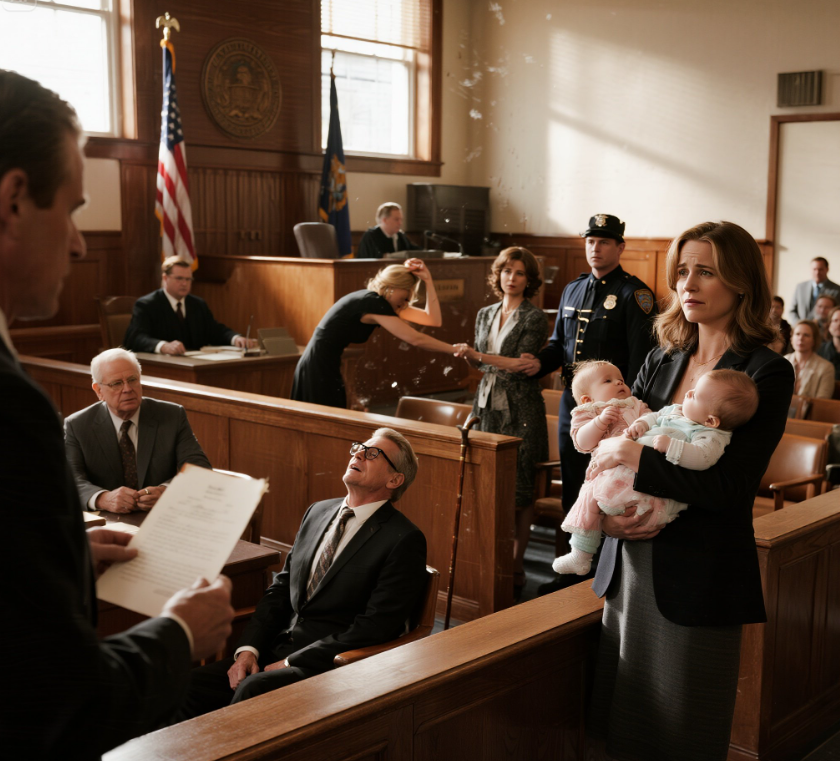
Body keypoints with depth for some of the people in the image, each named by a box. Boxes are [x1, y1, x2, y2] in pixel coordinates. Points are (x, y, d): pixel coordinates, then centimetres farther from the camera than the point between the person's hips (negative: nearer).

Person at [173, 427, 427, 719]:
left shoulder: (405, 540, -7)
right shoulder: (318, 512, 15)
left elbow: (374, 627, -14)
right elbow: (280, 589, 15)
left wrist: (292, 663, -15)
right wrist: (248, 648, -1)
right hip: (277, 650, 7)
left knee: (251, 691, -31)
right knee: (193, 684, -15)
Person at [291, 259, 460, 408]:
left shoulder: (379, 302, 8)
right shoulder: (373, 303, -20)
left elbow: (433, 320, 3)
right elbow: (416, 339, -22)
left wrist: (428, 280, -4)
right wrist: (456, 350, -17)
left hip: (323, 368, 10)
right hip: (318, 370, -10)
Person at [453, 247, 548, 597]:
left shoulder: (533, 318, -4)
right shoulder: (485, 315, 14)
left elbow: (523, 365, -14)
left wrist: (479, 355, -17)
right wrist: (471, 358, -1)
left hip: (520, 410, -5)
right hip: (488, 405, 5)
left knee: (520, 488, -3)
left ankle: (516, 563, 6)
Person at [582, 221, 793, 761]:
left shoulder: (766, 373, -10)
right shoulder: (663, 360, 9)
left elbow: (730, 483, -20)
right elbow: (610, 444, 9)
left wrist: (636, 454, -17)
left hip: (698, 577, -5)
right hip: (630, 564, 6)